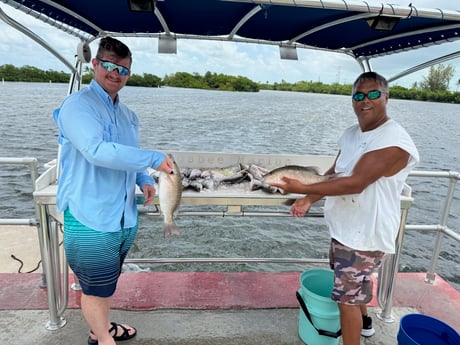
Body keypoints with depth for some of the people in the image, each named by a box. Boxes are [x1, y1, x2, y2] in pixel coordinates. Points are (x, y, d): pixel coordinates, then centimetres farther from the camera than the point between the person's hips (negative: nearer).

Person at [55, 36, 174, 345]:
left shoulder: (128, 115, 11)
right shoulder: (78, 105, -15)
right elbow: (98, 152, -31)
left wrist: (144, 180, -1)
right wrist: (155, 158, -26)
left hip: (125, 215, 8)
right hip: (91, 217, -7)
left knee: (109, 280, 25)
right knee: (96, 286, 12)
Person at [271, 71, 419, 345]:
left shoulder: (394, 143, -24)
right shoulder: (351, 134, 5)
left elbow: (355, 183, -30)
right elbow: (333, 174, 8)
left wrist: (303, 188, -28)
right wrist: (309, 200, -4)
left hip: (365, 232, -9)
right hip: (346, 226, 9)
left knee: (347, 297, 1)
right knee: (356, 280, 29)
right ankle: (363, 321, 56)